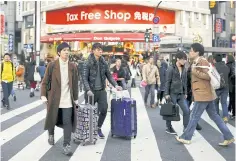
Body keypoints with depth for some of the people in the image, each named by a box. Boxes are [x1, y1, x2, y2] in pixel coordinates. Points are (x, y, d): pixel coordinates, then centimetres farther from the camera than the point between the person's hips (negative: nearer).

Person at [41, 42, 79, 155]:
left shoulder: (73, 67, 3)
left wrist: (75, 98, 9)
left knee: (68, 122, -5)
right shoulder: (52, 65, -3)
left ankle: (66, 145, 2)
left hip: (68, 100, 1)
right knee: (52, 119, 16)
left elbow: (75, 84, 8)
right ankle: (51, 134, 45)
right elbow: (45, 81, 0)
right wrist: (43, 95, -6)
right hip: (54, 98, -1)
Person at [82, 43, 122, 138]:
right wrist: (88, 90, -22)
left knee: (104, 110, -2)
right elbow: (84, 78, -10)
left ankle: (99, 128, 20)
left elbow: (109, 75, 12)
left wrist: (115, 85, 0)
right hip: (91, 91, -4)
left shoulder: (104, 63, 7)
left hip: (101, 91, 4)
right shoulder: (88, 63, -7)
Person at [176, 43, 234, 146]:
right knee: (214, 116, 11)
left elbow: (208, 76, -20)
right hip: (206, 94, 10)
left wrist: (195, 72, -23)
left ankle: (186, 138, 11)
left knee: (194, 116, 0)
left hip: (203, 94, -10)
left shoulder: (202, 61, -14)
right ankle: (228, 137, 13)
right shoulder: (197, 62, 16)